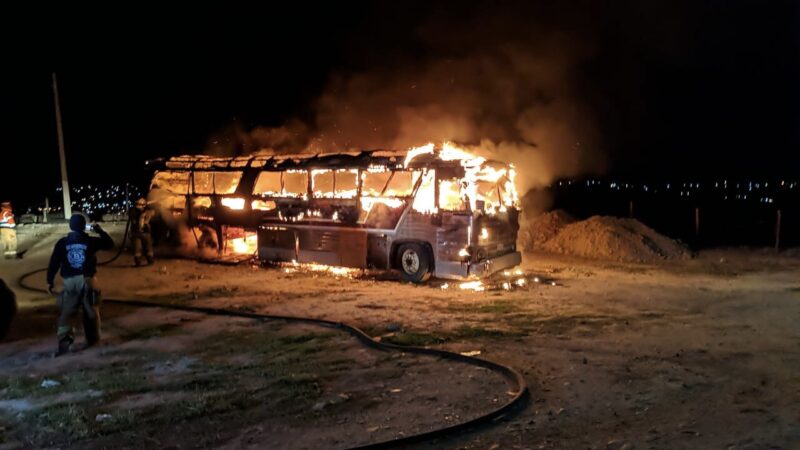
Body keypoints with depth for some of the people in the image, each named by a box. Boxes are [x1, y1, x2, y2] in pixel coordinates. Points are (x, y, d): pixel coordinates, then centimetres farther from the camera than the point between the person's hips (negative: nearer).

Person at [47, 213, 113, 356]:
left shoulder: (62, 242, -1)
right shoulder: (91, 241, -3)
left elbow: (54, 263, -1)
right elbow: (109, 244, 9)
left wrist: (50, 281, 6)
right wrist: (100, 231, 17)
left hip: (70, 281, 1)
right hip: (87, 280, -1)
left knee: (66, 313, 4)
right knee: (91, 311, 13)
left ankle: (63, 343, -6)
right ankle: (92, 339, 23)